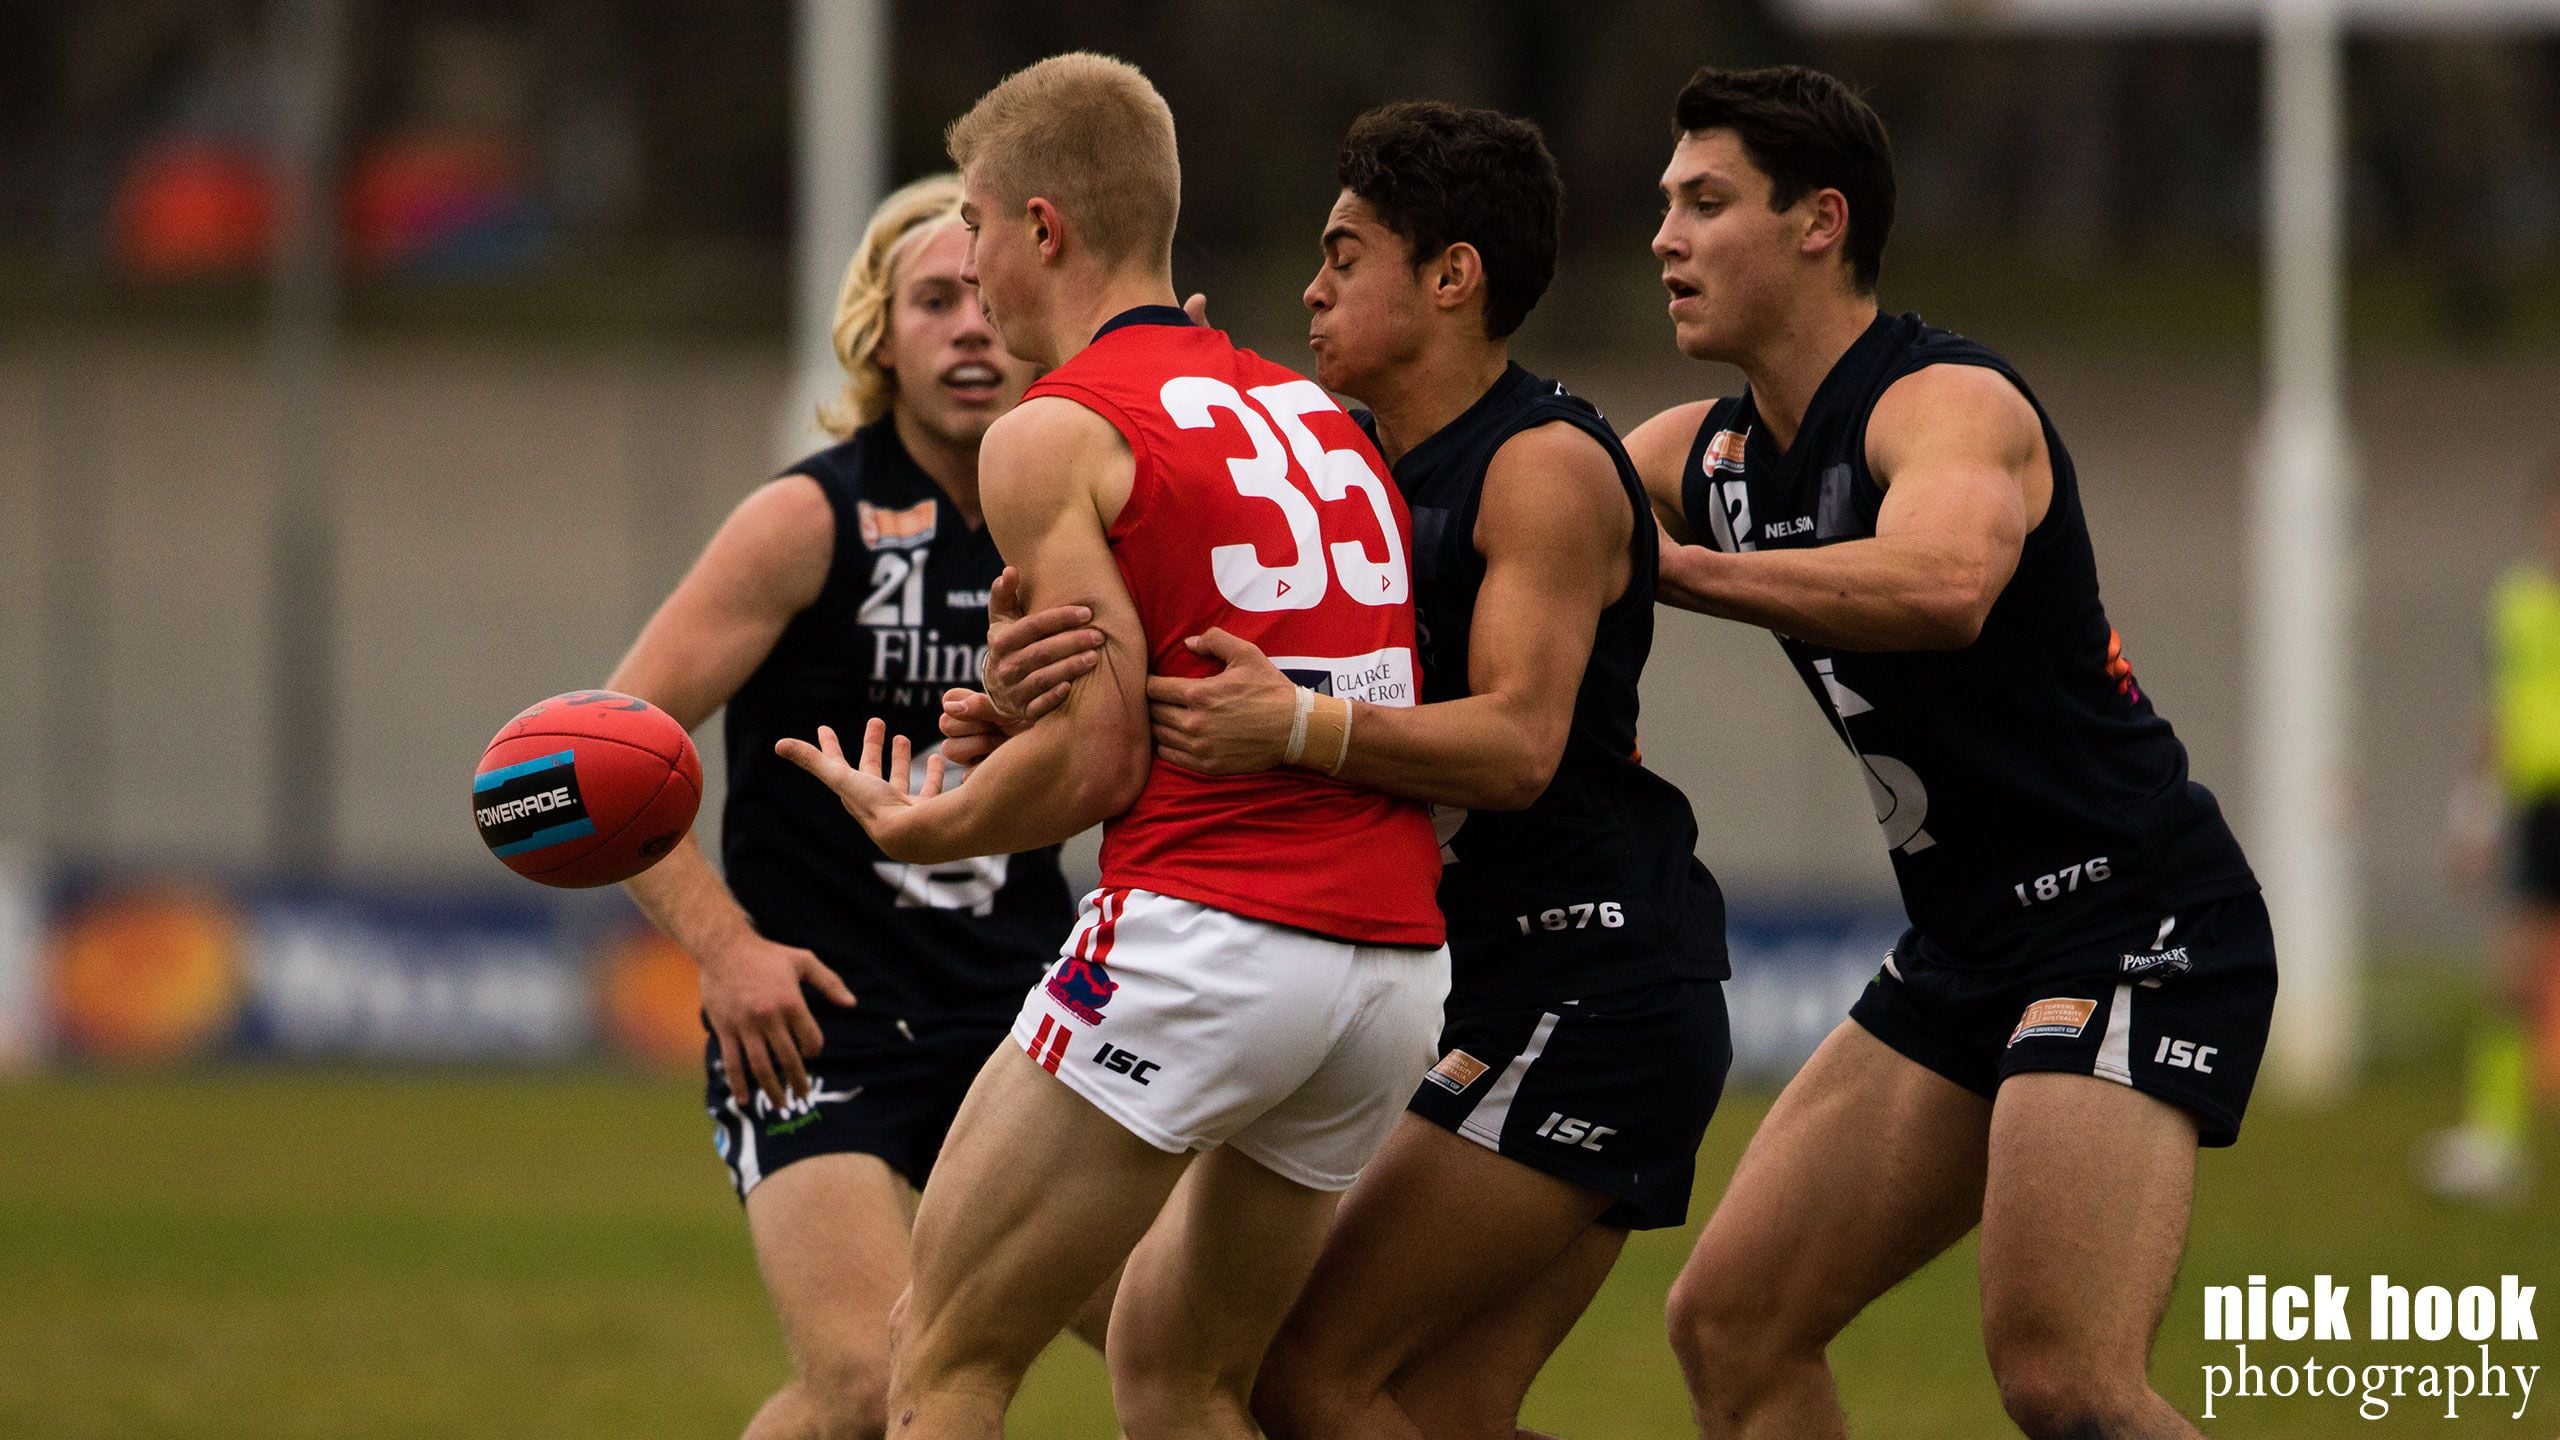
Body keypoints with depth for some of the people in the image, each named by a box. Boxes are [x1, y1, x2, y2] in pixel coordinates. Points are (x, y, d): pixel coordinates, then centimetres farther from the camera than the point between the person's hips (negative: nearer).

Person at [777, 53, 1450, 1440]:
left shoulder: (1055, 436, -1)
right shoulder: (1317, 414, 20)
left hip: (1201, 934, -7)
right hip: (1401, 963, 7)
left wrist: (910, 827, 8)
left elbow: (1098, 758, -8)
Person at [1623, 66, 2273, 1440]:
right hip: (1968, 952, 9)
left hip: (2133, 925, -9)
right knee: (1729, 1324, 4)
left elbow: (1944, 584, -39)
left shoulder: (1947, 403, -16)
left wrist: (1661, 564, -36)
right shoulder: (1708, 456, 11)